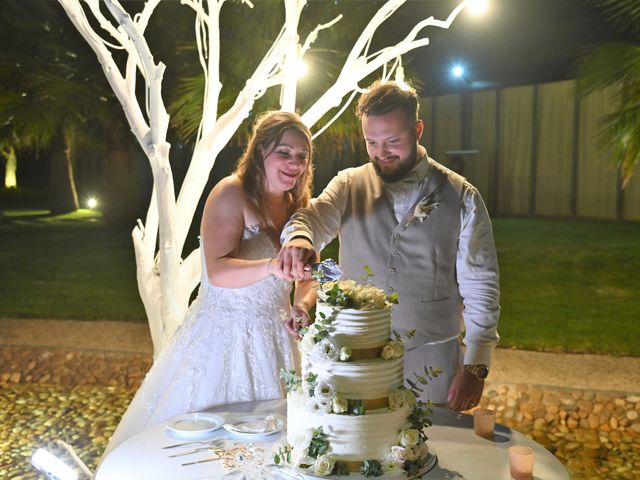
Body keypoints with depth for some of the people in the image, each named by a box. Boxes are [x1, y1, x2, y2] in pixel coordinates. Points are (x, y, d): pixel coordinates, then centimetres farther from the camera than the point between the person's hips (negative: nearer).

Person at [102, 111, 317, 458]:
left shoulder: (299, 206, 5)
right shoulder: (231, 194, -15)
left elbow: (308, 278, 7)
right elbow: (218, 272, -27)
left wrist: (303, 304, -14)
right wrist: (272, 267, -43)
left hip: (272, 343, 6)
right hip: (222, 338, -6)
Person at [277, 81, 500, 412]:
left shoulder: (461, 198, -3)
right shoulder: (349, 185, 2)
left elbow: (480, 286, -3)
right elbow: (314, 218, -17)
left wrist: (476, 366, -7)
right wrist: (298, 239, -40)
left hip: (431, 360, -1)